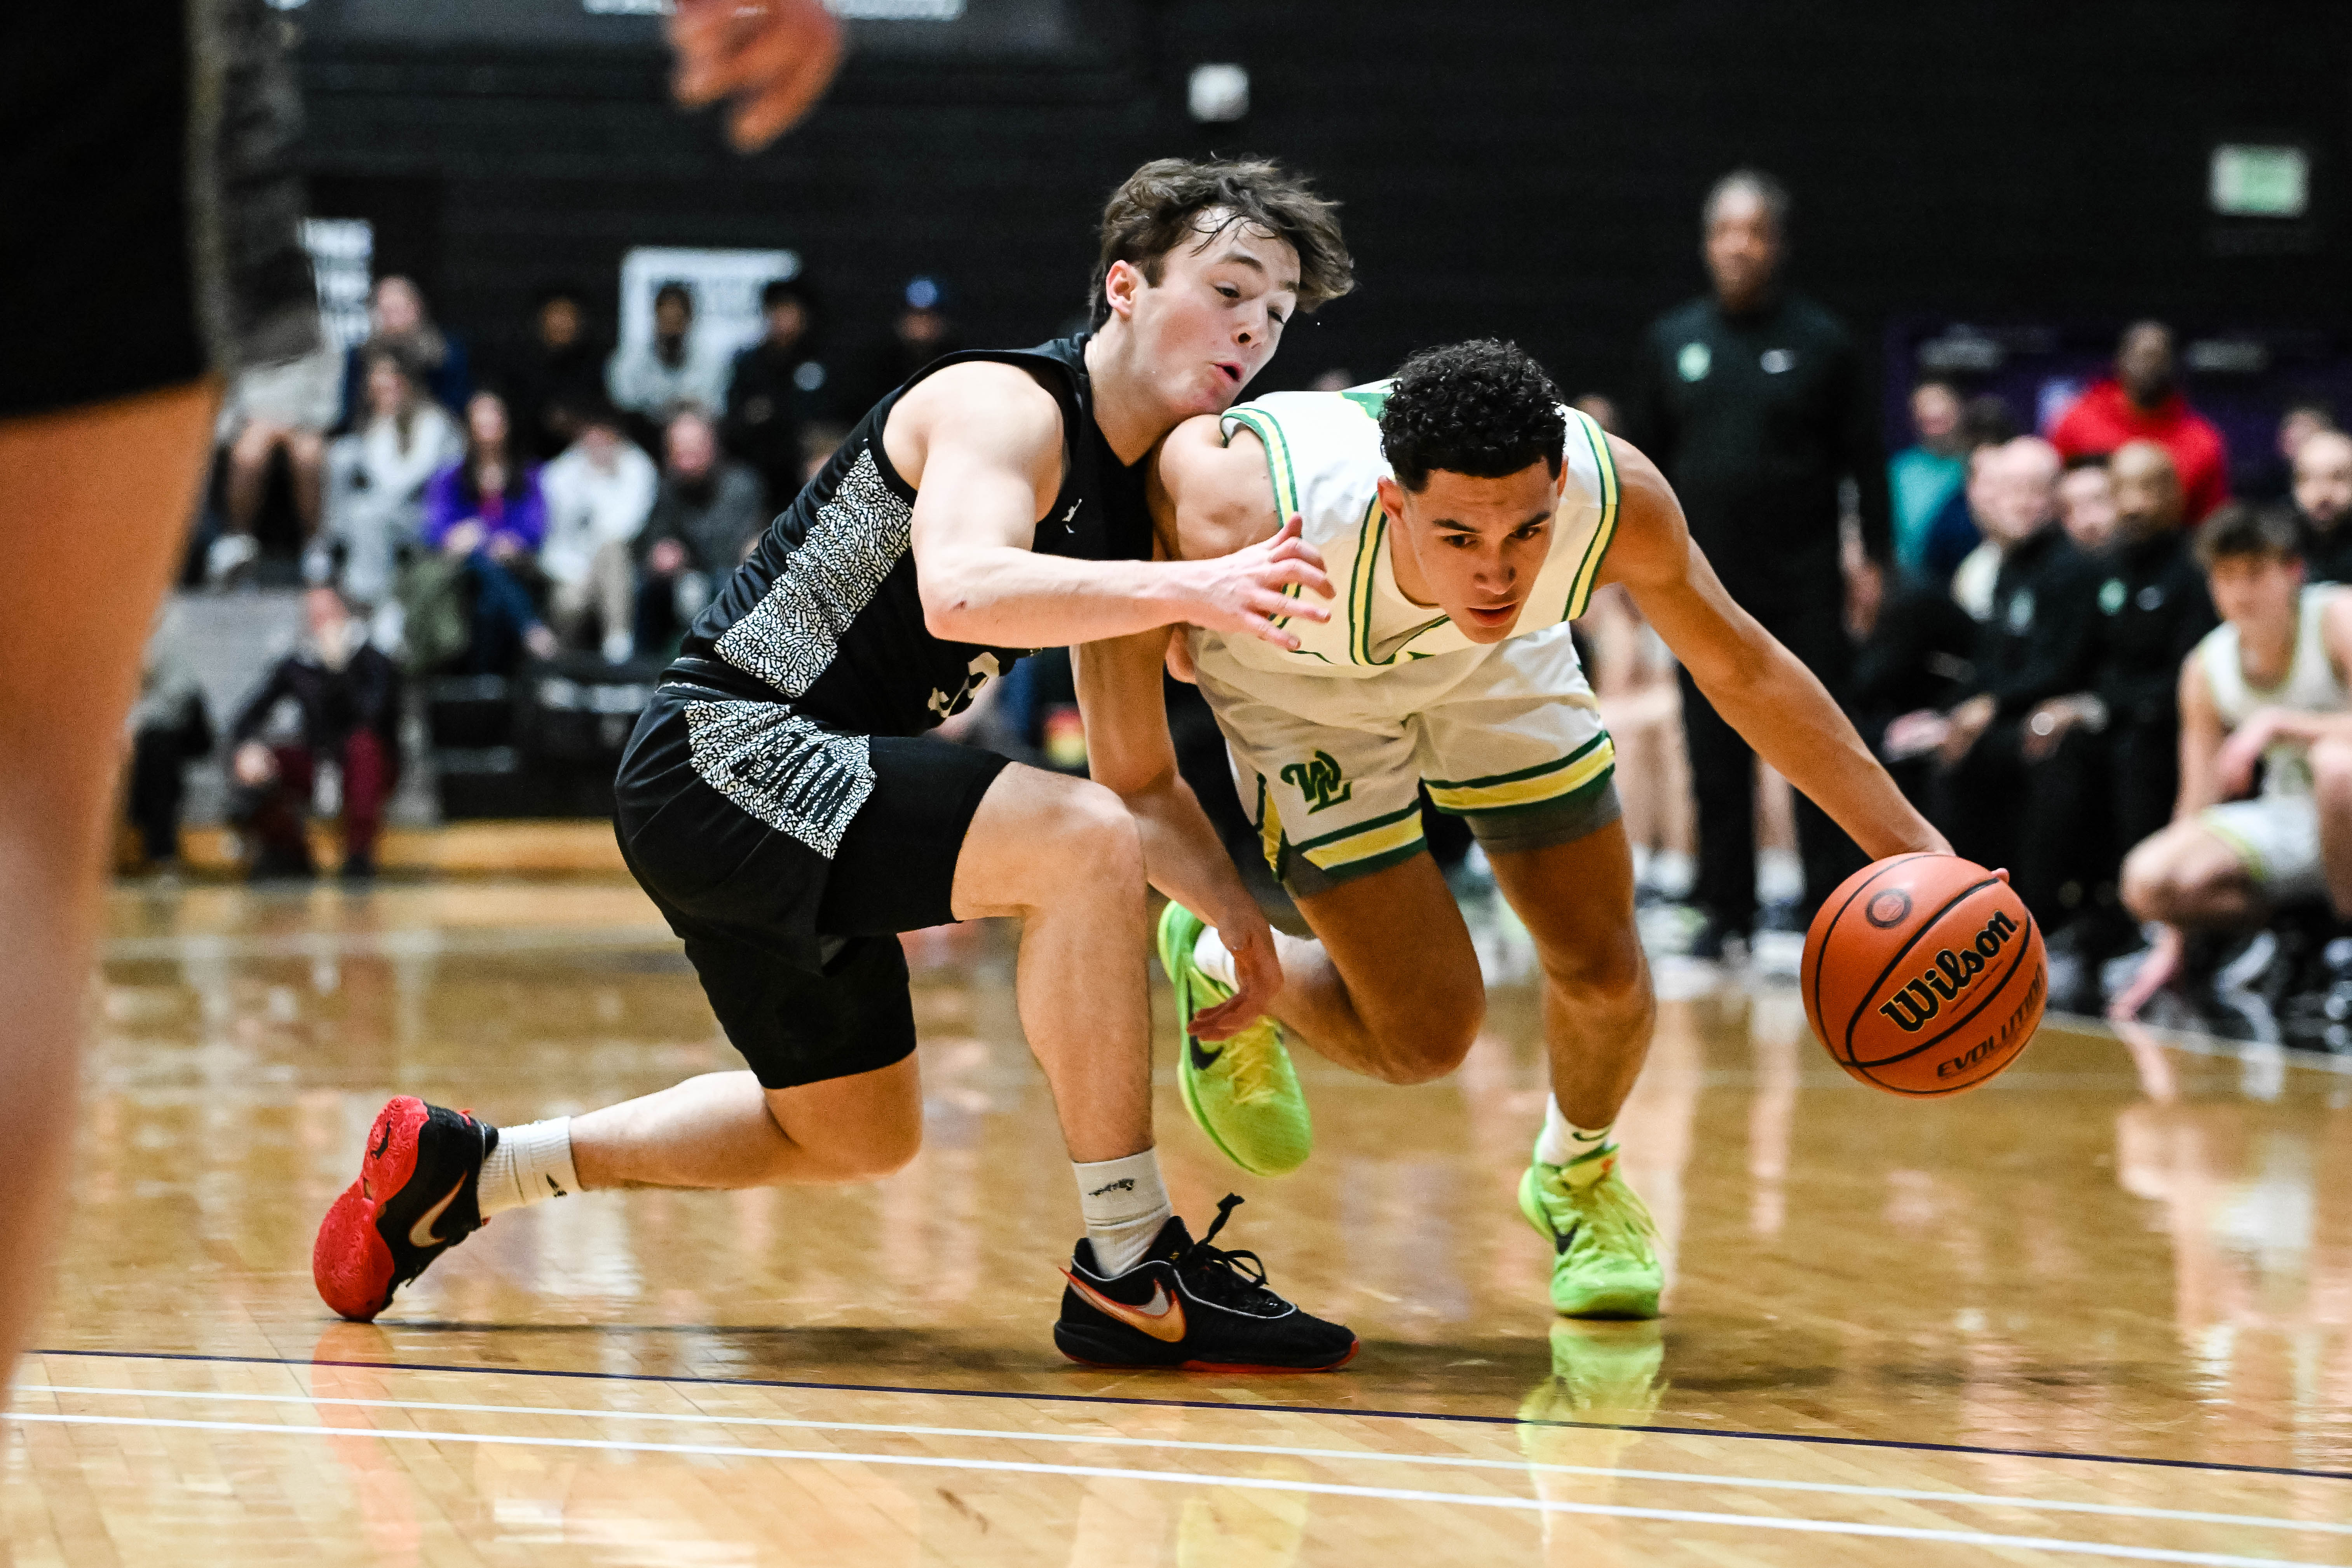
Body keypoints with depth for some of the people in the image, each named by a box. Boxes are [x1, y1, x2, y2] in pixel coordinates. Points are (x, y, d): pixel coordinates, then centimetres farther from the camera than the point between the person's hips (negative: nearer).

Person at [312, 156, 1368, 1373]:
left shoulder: (1133, 512, 12)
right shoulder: (1005, 406, -14)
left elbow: (1139, 779, 17)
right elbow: (960, 589, -36)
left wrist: (1235, 912, 2)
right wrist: (1188, 589, -44)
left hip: (790, 796, 11)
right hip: (724, 755, -10)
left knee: (856, 1135, 24)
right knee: (1078, 848, -26)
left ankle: (461, 1166, 32)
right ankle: (1130, 1275, -18)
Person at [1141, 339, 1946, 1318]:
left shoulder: (1617, 497, -37)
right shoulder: (1259, 529, -44)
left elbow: (1741, 669, -18)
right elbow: (1172, 444, -20)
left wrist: (1908, 845, -17)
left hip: (1490, 666, 3)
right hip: (1300, 681, -3)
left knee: (1605, 977, 0)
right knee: (1425, 1036, -8)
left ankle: (1577, 1176, 34)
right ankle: (1220, 974, 25)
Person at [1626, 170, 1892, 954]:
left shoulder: (1820, 341, 0)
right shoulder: (1673, 341, 7)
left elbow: (1864, 459, 2)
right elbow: (1642, 460, 12)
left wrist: (1874, 555, -3)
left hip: (1803, 586, -3)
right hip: (1706, 587, 3)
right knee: (1716, 756, 6)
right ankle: (1727, 906, 15)